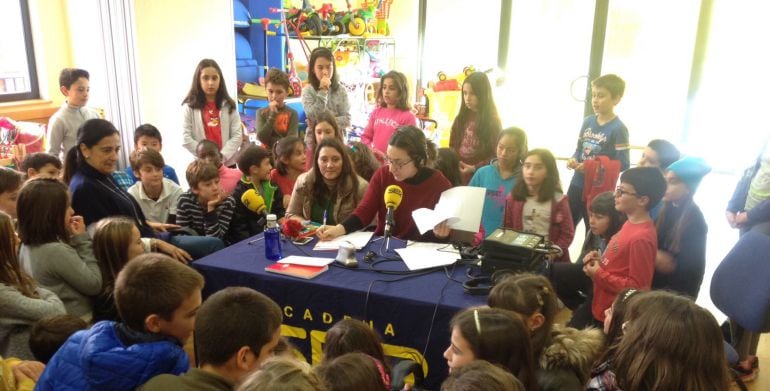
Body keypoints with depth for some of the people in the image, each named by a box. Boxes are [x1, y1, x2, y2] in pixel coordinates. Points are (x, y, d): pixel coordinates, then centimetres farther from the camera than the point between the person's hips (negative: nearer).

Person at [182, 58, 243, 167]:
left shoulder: (229, 106, 5)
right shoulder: (189, 107, 1)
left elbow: (237, 135, -1)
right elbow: (186, 139, -5)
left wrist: (222, 157, -13)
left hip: (227, 163, 2)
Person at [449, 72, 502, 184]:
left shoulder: (492, 121, -7)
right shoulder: (461, 118, 8)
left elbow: (496, 155, -10)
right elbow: (453, 146, 12)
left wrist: (475, 168, -18)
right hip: (458, 174, 4)